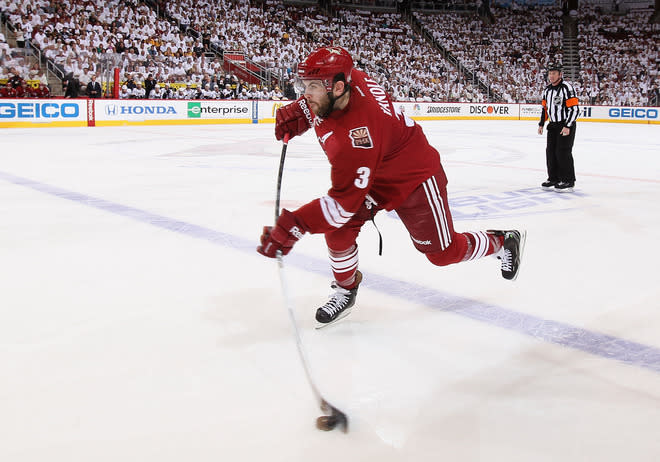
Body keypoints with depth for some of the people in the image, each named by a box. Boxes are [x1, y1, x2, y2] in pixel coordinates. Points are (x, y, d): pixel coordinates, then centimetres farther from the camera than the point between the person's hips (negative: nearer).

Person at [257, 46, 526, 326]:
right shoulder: (342, 80, -18)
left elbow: (344, 202, -40)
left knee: (443, 253, 6)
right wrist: (294, 115, -3)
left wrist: (292, 227, -43)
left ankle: (504, 243, 32)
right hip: (372, 176, 8)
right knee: (338, 229, -9)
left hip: (414, 178, -8)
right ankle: (345, 291, 14)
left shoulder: (357, 132, -42)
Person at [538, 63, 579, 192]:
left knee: (563, 152, -10)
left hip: (566, 125, -8)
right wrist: (541, 124, 14)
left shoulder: (567, 87, -15)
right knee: (550, 151, 8)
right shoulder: (547, 90, 10)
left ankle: (568, 181, -2)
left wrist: (568, 126, -22)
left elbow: (574, 109, -18)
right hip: (553, 125, 8)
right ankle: (553, 178, 20)